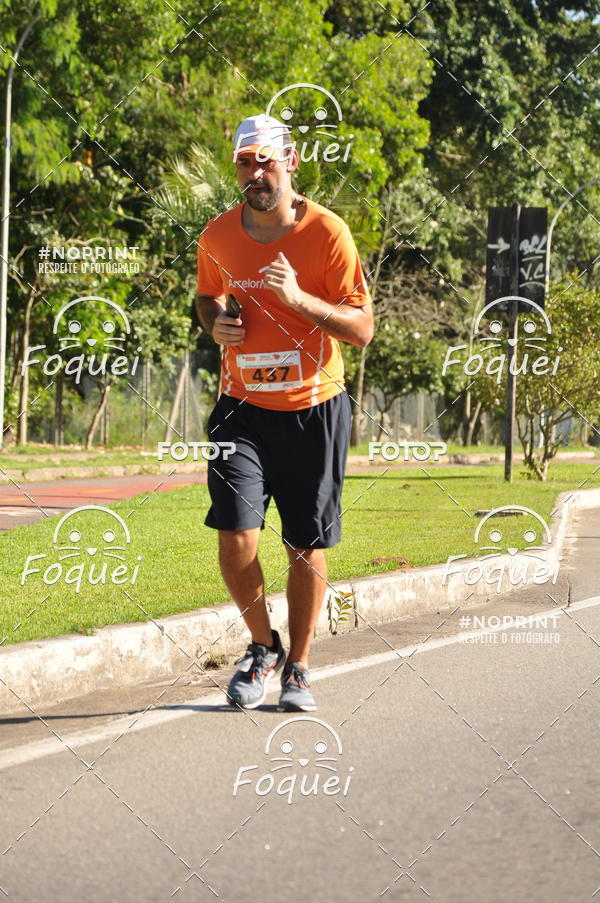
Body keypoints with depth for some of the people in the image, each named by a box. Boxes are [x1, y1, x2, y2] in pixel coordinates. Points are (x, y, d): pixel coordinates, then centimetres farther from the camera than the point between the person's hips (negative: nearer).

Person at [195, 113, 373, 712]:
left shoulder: (326, 232, -10)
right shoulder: (218, 236, 0)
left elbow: (362, 329, -11)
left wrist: (299, 298, -25)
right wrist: (216, 323, -2)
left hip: (313, 409, -2)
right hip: (242, 408, 2)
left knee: (307, 547, 5)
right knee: (235, 534, -13)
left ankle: (297, 668, 22)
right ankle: (262, 647, 11)